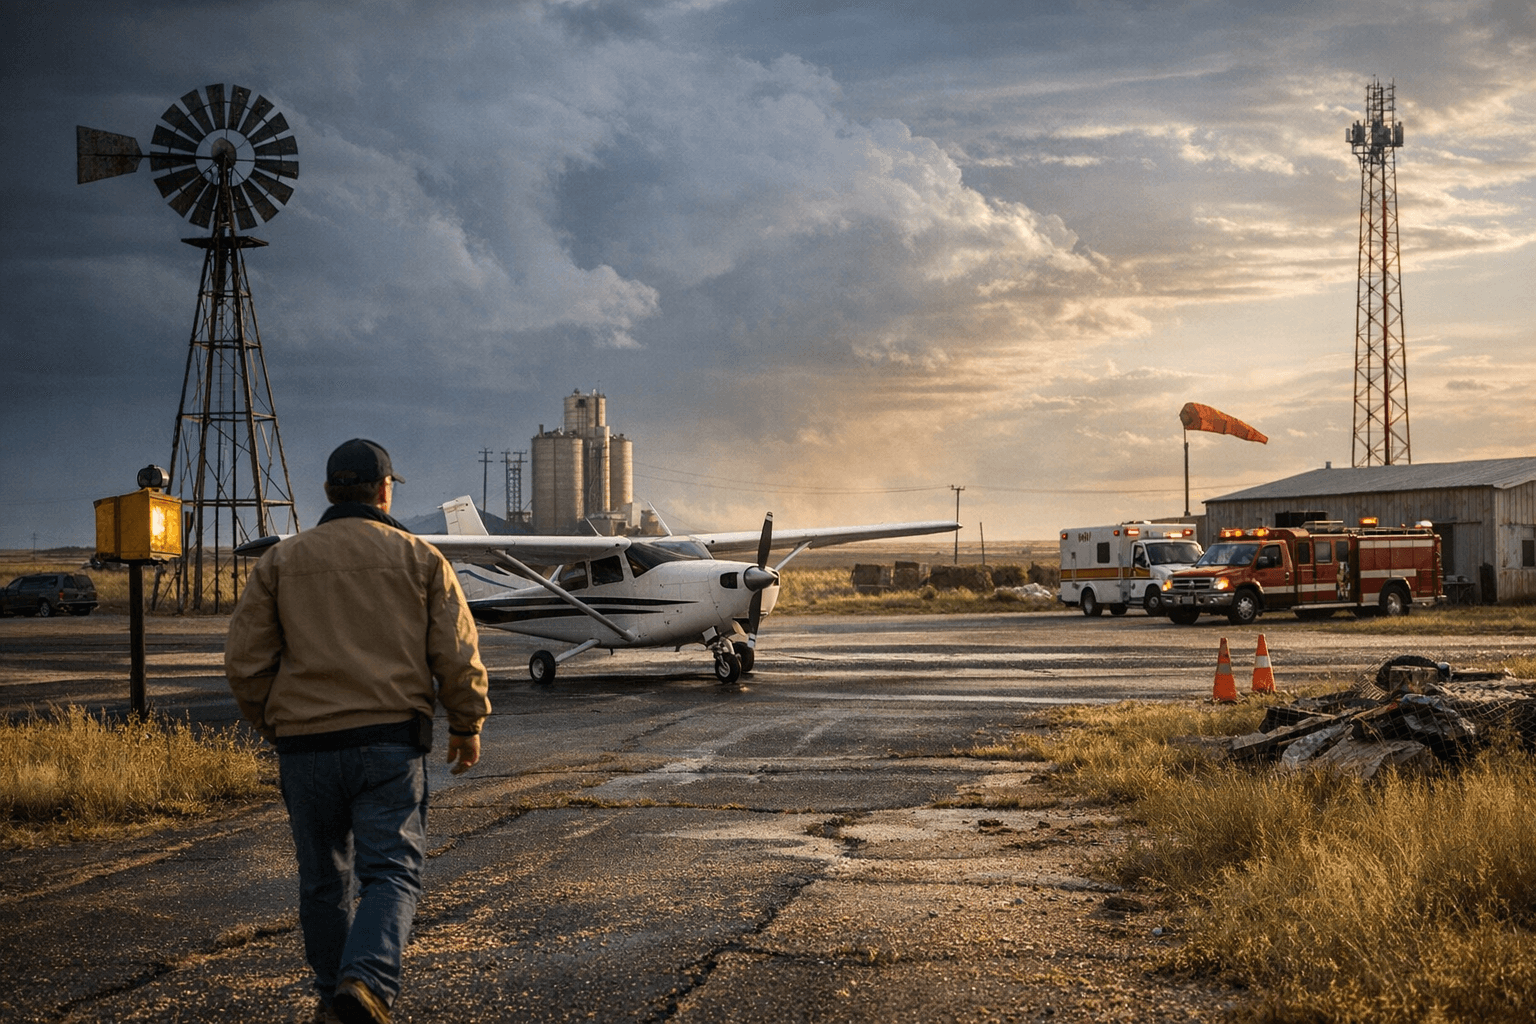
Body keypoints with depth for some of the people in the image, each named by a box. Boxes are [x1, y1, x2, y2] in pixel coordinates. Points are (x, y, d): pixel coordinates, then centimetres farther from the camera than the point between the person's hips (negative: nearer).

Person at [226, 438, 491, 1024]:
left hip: (306, 745, 2)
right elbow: (457, 656, 0)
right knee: (391, 871, -2)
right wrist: (468, 724, 13)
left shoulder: (280, 563, 6)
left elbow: (245, 662, 4)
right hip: (392, 739, -2)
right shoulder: (420, 559, 4)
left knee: (325, 877, 15)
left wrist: (271, 724, 19)